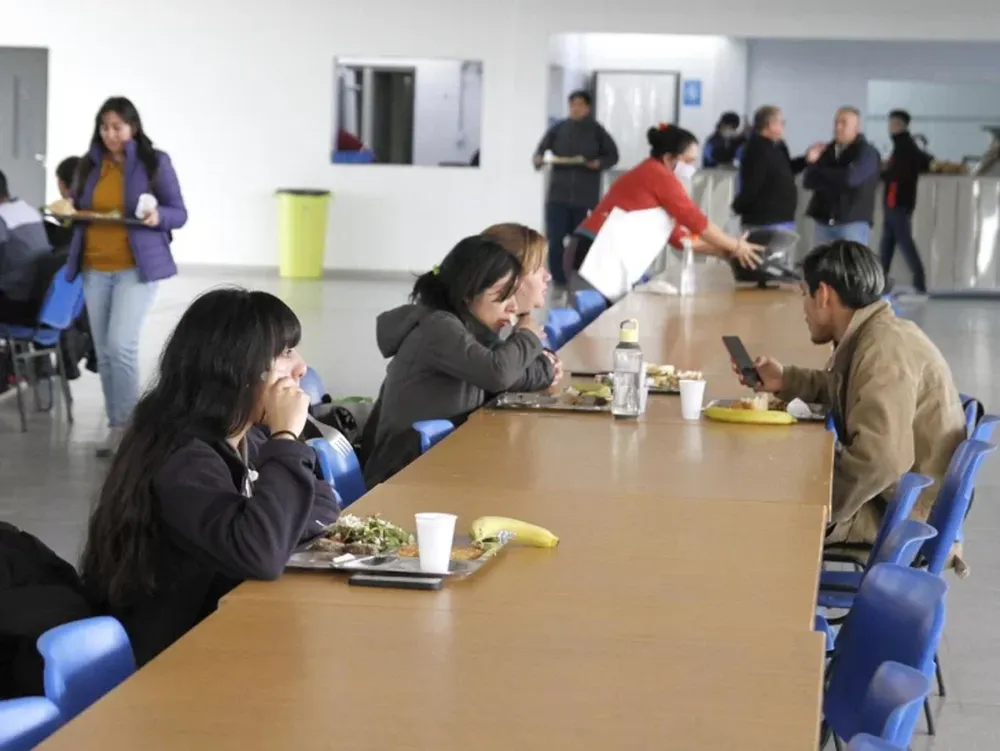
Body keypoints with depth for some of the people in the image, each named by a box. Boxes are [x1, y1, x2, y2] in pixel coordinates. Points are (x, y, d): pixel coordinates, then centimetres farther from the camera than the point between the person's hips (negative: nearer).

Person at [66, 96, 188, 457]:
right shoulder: (90, 164, 8)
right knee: (104, 352, 7)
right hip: (95, 268, 5)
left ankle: (131, 424, -4)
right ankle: (116, 426, 16)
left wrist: (157, 216, -23)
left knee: (121, 345, -16)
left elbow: (179, 214, -2)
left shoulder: (155, 162, -4)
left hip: (136, 267, -5)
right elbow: (77, 208, 18)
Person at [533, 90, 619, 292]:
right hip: (558, 194, 1)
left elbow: (613, 155, 6)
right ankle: (559, 280, 7)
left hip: (586, 197, -1)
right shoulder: (558, 129, 4)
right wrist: (539, 159, -20)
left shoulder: (596, 131, 2)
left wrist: (599, 164, -14)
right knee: (554, 239, -5)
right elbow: (541, 149, 3)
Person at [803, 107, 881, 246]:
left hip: (853, 222, -5)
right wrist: (812, 163, -12)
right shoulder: (826, 150, 11)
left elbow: (850, 178, -19)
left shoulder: (866, 152, -3)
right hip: (824, 222, 5)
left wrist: (819, 171, -4)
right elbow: (809, 182, 9)